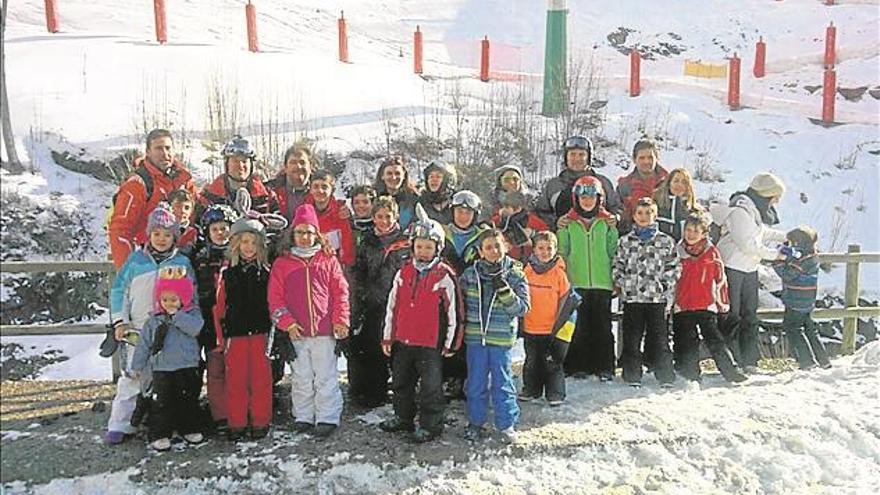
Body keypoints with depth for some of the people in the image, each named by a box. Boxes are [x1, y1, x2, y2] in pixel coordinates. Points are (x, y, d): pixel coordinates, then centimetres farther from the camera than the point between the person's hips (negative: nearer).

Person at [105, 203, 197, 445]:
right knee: (132, 376, -2)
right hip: (138, 330, 0)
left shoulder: (182, 263, 4)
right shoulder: (136, 259, 4)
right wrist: (120, 321, 1)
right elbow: (119, 290, 7)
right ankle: (119, 424, 7)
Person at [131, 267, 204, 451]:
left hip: (188, 368, -1)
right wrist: (137, 365, 8)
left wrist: (176, 315, -21)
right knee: (162, 403, 2)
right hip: (162, 369, 1)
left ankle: (189, 429, 27)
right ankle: (160, 435, 11)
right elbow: (143, 344, 9)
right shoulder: (154, 320, 4)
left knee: (189, 400, 11)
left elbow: (195, 328, -24)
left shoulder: (192, 313, -2)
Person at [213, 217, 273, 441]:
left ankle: (260, 422, 15)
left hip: (261, 333, 0)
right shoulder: (227, 273, 6)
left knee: (261, 379, 4)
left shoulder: (266, 272, 5)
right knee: (236, 380, 5)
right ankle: (236, 424, 16)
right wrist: (221, 337, 2)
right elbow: (219, 307, 7)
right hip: (234, 335, 1)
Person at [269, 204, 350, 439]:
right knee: (301, 377, 12)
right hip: (297, 331, 1)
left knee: (325, 376, 3)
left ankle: (328, 418, 11)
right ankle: (303, 417, 23)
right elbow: (275, 297, 2)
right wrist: (287, 322, -7)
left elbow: (341, 292, 3)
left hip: (324, 331, -1)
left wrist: (340, 320, -4)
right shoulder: (282, 263, 6)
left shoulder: (328, 260, 5)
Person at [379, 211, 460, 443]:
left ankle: (430, 425, 16)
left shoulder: (445, 276, -9)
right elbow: (392, 306, 10)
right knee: (401, 383, 19)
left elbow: (452, 311, -5)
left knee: (431, 387, 2)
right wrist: (387, 336, 10)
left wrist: (449, 343, -4)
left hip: (431, 343, -5)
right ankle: (403, 418, 36)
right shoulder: (403, 272, 4)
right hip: (403, 340, 6)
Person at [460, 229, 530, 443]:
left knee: (502, 383, 6)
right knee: (476, 383, 12)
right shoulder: (470, 274, 0)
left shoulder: (515, 275, -4)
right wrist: (461, 322, 5)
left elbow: (523, 308, -9)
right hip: (475, 337, 2)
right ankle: (475, 422, 27)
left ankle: (507, 424, 22)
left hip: (502, 338, -2)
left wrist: (504, 291, -21)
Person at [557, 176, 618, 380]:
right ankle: (577, 366, 11)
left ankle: (604, 367, 12)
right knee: (578, 327, 1)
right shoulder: (569, 222, 7)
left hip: (602, 282, 1)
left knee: (603, 326, 4)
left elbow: (614, 252, 6)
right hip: (576, 282, 0)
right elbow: (562, 251, 10)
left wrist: (613, 230, -4)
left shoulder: (607, 221, 9)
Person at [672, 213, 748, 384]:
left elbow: (720, 278, 7)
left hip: (706, 306, -1)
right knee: (686, 345, 5)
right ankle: (691, 376, 17)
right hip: (682, 307, 2)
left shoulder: (712, 252, 1)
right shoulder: (677, 252, 3)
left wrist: (723, 302, 8)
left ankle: (733, 372, 5)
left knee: (715, 341, -6)